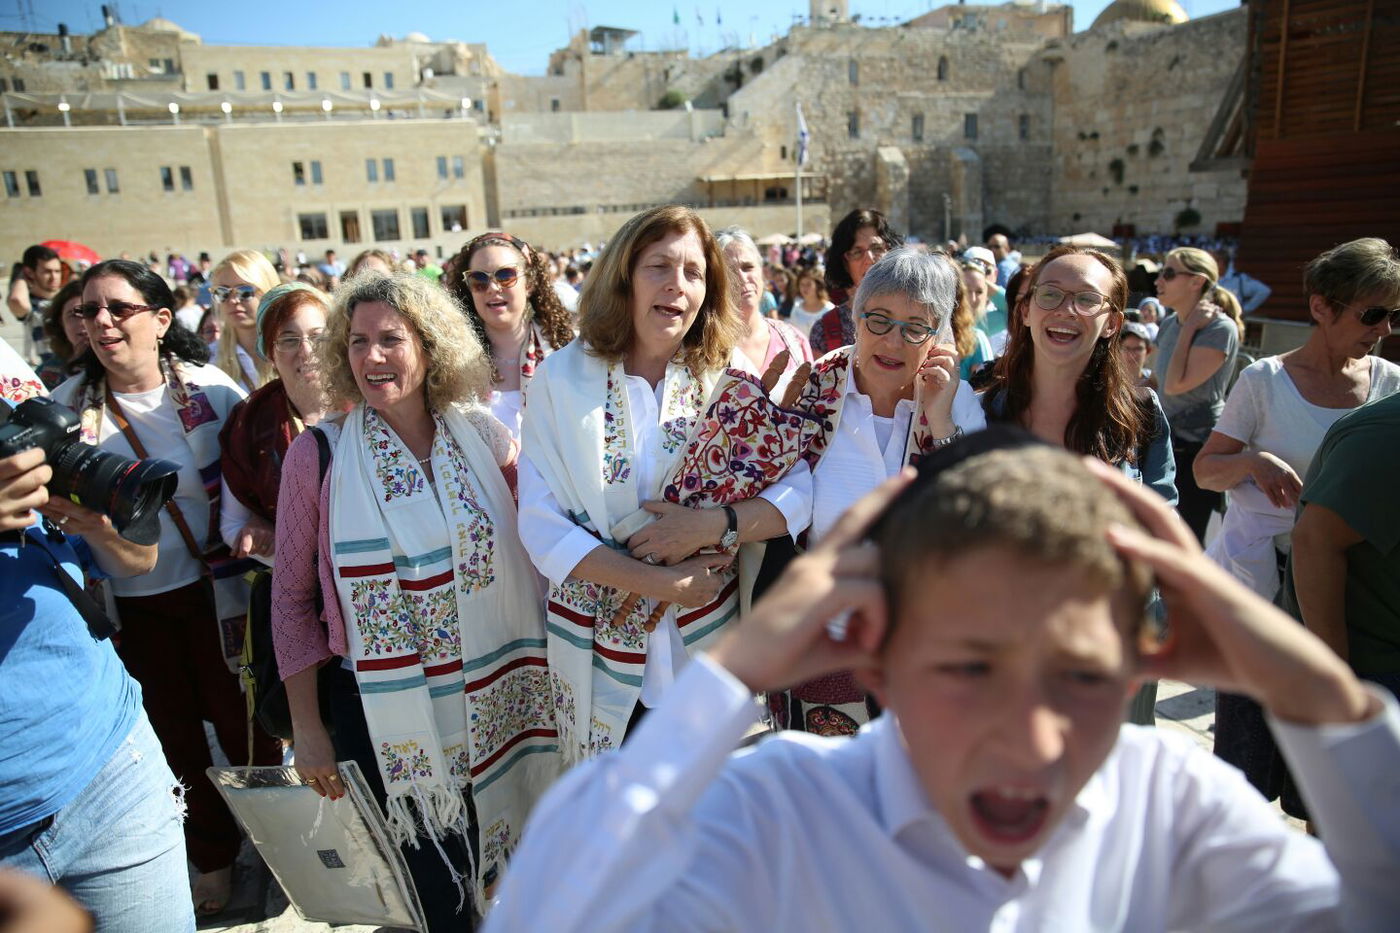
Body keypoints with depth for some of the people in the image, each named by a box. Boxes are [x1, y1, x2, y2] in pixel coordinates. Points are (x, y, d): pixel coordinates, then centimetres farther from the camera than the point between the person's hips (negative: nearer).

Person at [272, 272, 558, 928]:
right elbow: (293, 598, -2)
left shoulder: (481, 435, -4)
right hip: (384, 715, -1)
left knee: (509, 872, 17)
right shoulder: (318, 454, -7)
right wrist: (307, 727, -1)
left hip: (494, 696, 2)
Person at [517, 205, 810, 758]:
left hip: (707, 646, 1)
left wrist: (714, 525, -25)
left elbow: (802, 491, -9)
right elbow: (541, 526, -13)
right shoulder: (561, 380, -7)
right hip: (599, 653, 0)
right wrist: (660, 582, -19)